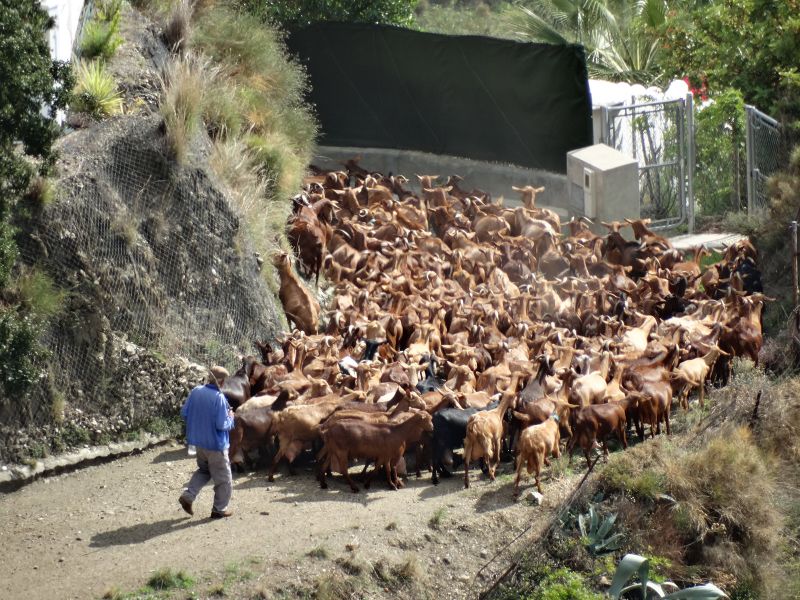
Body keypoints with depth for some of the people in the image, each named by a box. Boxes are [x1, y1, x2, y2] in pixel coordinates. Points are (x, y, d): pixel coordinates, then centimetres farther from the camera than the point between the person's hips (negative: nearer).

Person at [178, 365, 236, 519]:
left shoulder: (196, 392, -5)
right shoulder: (219, 398, -24)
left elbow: (184, 413, 3)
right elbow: (222, 425, -23)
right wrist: (231, 418, -4)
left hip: (198, 441, 7)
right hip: (215, 443, -7)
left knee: (204, 470, 27)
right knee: (223, 479, 11)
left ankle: (188, 496, 11)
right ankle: (219, 509, 19)